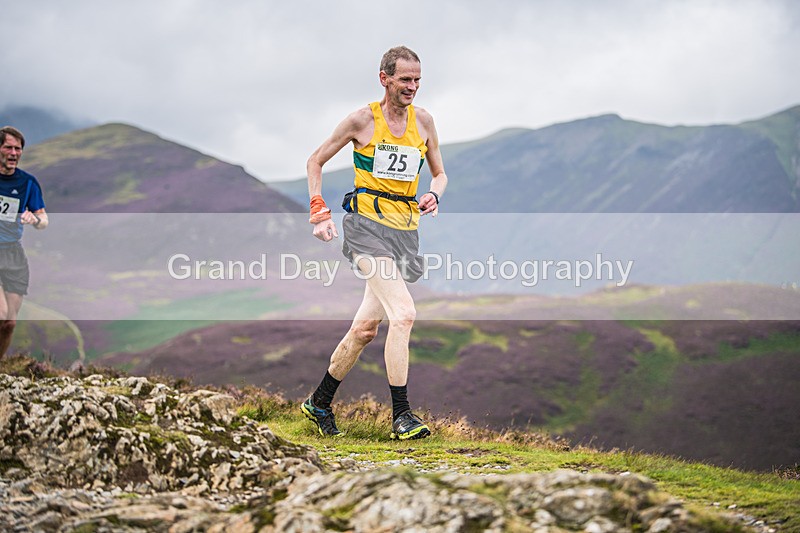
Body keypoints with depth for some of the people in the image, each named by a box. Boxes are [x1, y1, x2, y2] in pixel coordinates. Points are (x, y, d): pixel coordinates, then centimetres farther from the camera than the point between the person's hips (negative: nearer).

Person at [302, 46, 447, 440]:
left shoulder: (423, 121, 10)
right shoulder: (362, 120, -2)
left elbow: (439, 174, 20)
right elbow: (315, 161, 7)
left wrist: (434, 195, -2)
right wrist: (319, 213, -3)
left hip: (406, 231, 5)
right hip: (367, 225, -5)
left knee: (365, 328, 9)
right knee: (403, 314, -23)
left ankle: (319, 403, 27)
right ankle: (401, 415, -21)